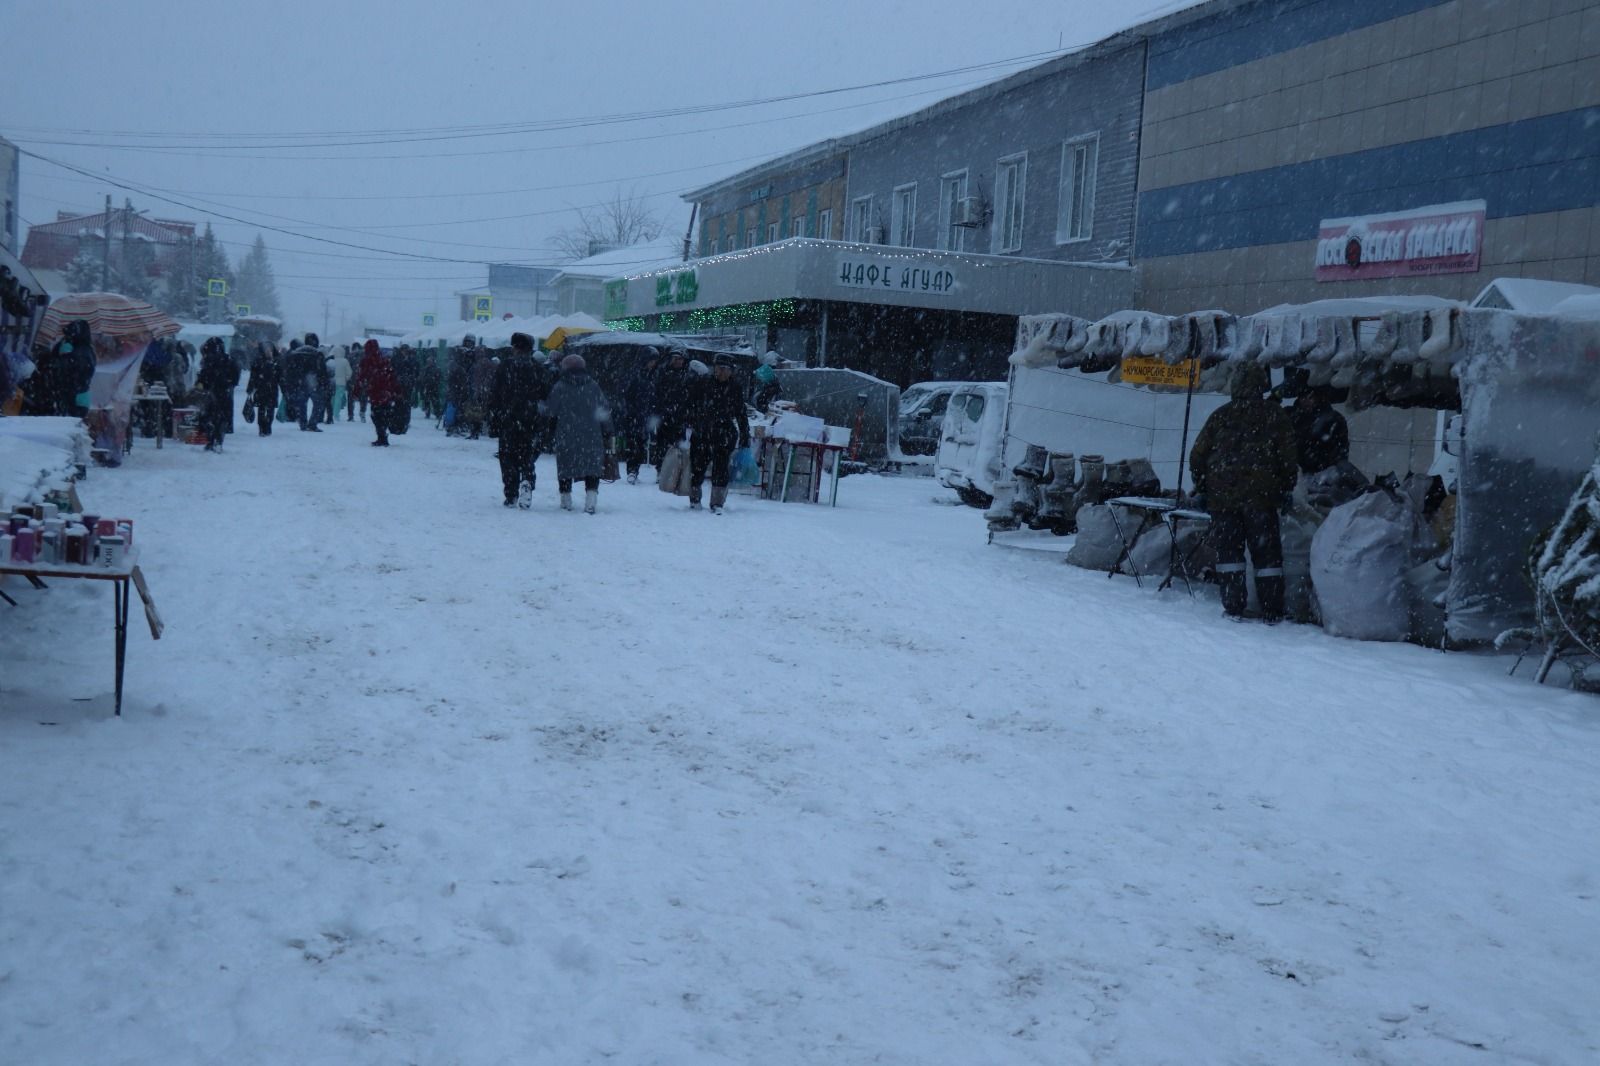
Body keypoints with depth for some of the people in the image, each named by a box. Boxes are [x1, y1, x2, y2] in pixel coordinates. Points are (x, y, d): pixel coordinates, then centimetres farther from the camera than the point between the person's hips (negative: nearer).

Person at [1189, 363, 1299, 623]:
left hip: (1222, 496, 1)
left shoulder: (1220, 416, 6)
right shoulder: (1275, 415, 3)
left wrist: (1200, 489, 13)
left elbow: (1198, 455, 6)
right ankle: (1271, 611, 3)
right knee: (1266, 552, 5)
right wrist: (1287, 489, 9)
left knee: (1228, 550, 7)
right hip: (1260, 496, -1)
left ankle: (1233, 607, 2)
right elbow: (1288, 455, 1)